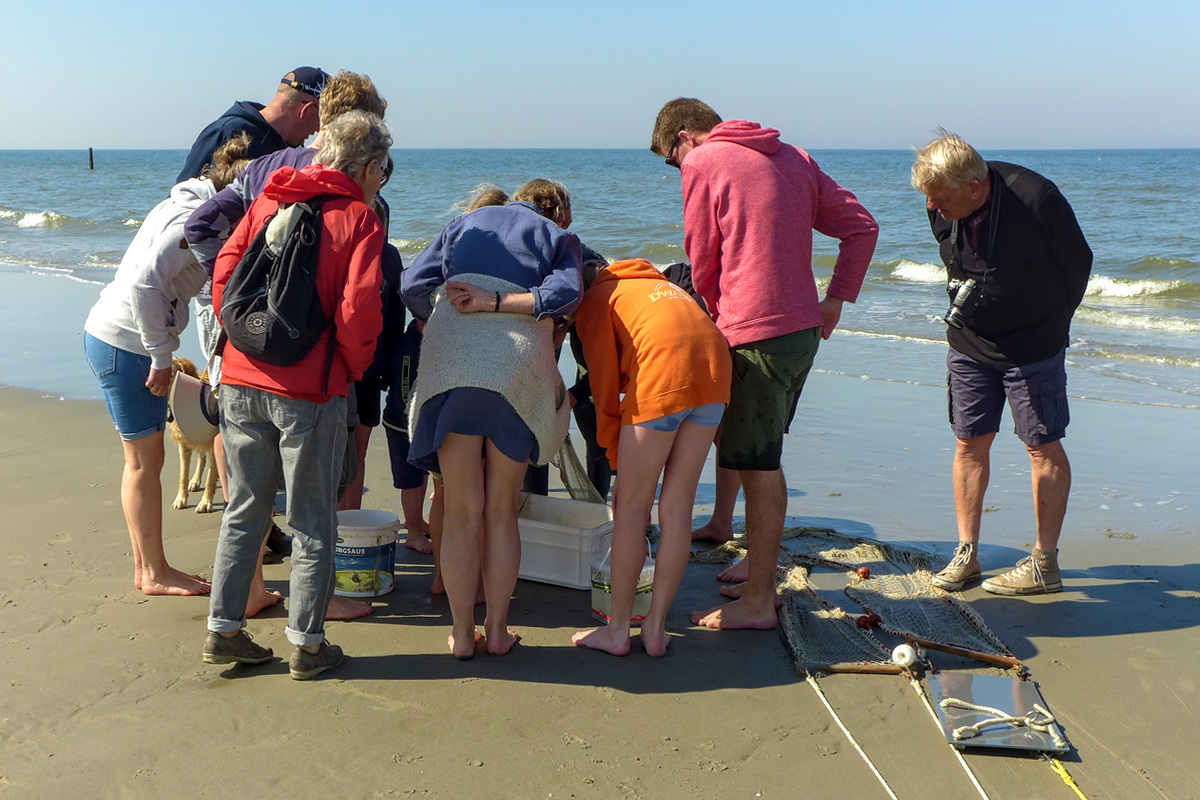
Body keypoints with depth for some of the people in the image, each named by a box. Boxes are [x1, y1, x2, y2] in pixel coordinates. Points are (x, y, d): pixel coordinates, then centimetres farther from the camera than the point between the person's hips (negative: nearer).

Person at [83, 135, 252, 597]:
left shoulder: (191, 205, 12)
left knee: (144, 459, 14)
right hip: (124, 344, -9)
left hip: (110, 337, 9)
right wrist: (161, 357, -20)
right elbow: (145, 283, -27)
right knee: (145, 460, 0)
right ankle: (155, 574, 11)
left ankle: (147, 567, 24)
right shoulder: (197, 216, -18)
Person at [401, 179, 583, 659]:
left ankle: (462, 633, 13)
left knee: (462, 511, 7)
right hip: (518, 367, -1)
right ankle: (497, 630, 17)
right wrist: (495, 303, -2)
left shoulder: (464, 224, 27)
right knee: (502, 511, 11)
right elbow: (564, 294, -2)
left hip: (450, 364, 1)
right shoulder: (558, 237, 21)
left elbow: (413, 286, 14)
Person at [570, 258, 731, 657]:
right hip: (716, 370, 6)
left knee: (631, 508, 6)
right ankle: (655, 628, 17)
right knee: (677, 508, 11)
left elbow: (606, 388, 9)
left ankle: (617, 630, 13)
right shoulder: (659, 285, 36)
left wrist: (617, 460, 18)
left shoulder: (596, 299, 16)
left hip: (664, 375, -6)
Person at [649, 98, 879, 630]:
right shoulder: (793, 157, 16)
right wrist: (836, 300, 10)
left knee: (757, 467, -1)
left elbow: (702, 265, -1)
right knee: (761, 460, 20)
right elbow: (861, 226, 12)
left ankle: (757, 602, 8)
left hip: (755, 335, -8)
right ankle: (760, 571, 33)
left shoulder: (703, 163, -4)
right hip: (803, 330, 8)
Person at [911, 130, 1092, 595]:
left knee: (1043, 447, 1)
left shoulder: (1036, 199, -23)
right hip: (968, 343, 5)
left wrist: (1051, 325, 3)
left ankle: (1045, 563, 9)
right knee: (969, 443, 6)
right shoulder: (941, 209, -8)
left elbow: (1077, 262, -7)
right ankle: (966, 553, 15)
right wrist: (967, 313, 14)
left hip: (1033, 345, -5)